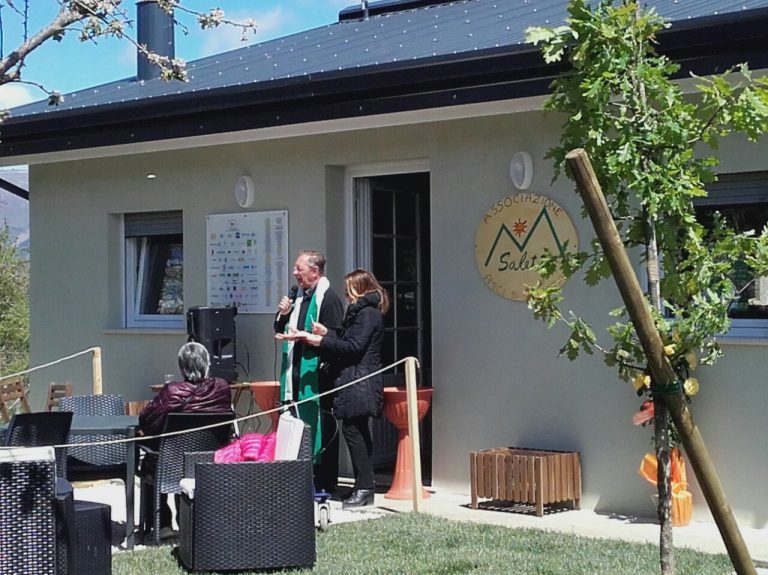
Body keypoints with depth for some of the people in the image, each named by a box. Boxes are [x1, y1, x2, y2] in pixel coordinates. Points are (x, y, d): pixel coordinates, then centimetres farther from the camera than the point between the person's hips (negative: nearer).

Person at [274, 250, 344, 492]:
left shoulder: (328, 299, -11)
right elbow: (280, 330, 22)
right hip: (295, 372, 9)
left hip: (316, 374, -9)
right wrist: (283, 315, 3)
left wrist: (302, 337, -20)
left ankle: (325, 482, 1)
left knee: (320, 430, -4)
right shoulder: (298, 295, 16)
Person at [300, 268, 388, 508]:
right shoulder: (361, 311, 21)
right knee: (359, 431, 11)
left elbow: (354, 347, -18)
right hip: (356, 382, 11)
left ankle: (364, 488, -10)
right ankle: (363, 488, 15)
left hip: (359, 382, -11)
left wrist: (321, 341, -14)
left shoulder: (367, 313, -11)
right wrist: (326, 333, 10)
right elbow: (347, 339, 19)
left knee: (352, 430, -12)